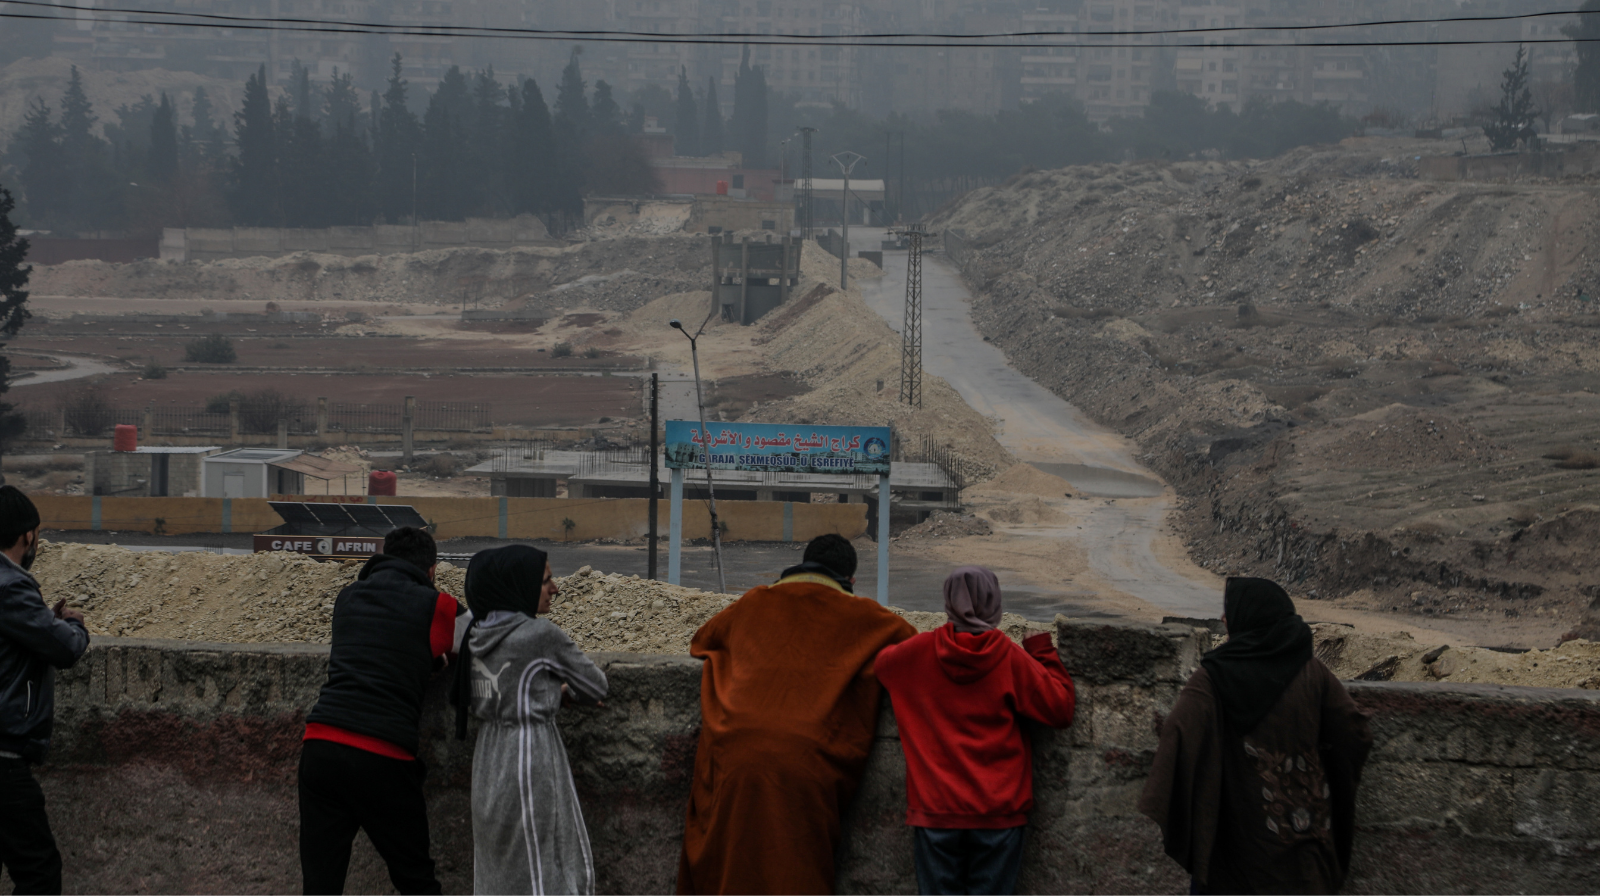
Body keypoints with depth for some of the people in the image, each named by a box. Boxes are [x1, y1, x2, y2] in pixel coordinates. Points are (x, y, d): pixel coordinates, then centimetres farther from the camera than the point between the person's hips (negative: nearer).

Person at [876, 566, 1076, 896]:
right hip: (999, 815, -1)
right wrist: (1044, 653, 10)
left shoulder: (917, 653, 0)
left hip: (935, 810, 1)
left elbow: (880, 662, 22)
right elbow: (1061, 710, -2)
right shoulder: (1012, 659, -7)